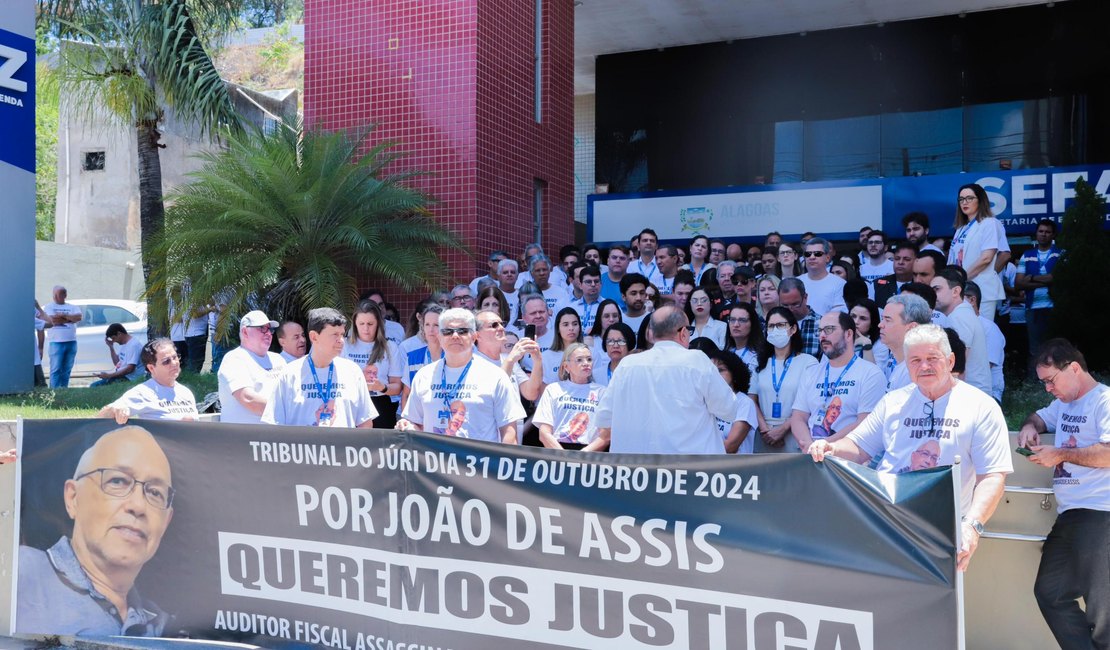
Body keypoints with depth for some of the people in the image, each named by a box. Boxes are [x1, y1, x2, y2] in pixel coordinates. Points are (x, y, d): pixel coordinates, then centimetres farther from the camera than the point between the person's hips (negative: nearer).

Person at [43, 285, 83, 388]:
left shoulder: (73, 307, 15)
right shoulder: (49, 307, 5)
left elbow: (79, 317, -5)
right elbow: (54, 321, -11)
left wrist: (63, 315, -10)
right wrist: (70, 319, -4)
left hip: (72, 342, 4)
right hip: (57, 342, -4)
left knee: (67, 369, 7)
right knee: (56, 370, -6)